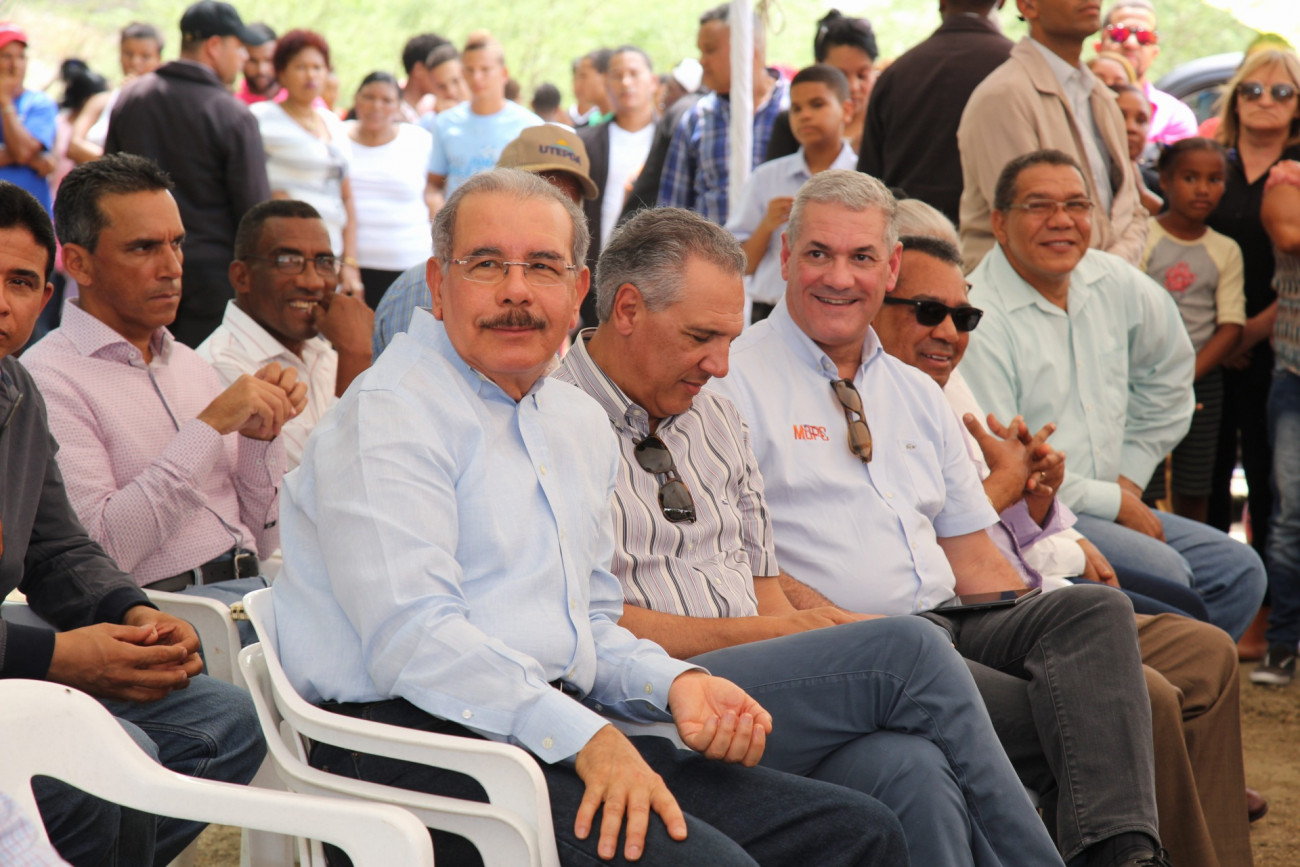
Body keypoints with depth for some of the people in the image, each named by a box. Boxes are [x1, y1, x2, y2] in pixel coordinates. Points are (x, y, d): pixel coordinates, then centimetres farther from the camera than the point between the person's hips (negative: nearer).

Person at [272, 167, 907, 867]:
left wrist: (674, 682, 5)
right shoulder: (389, 412, -7)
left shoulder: (580, 421, 22)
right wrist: (584, 737, -25)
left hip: (570, 738, 9)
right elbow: (413, 638, -19)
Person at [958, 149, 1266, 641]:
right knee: (1161, 571, -27)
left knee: (1239, 571, -2)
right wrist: (1115, 503, -11)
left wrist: (1130, 476, 17)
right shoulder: (977, 319, -16)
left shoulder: (1114, 283, 7)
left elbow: (1170, 369, 27)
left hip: (1109, 504, 8)